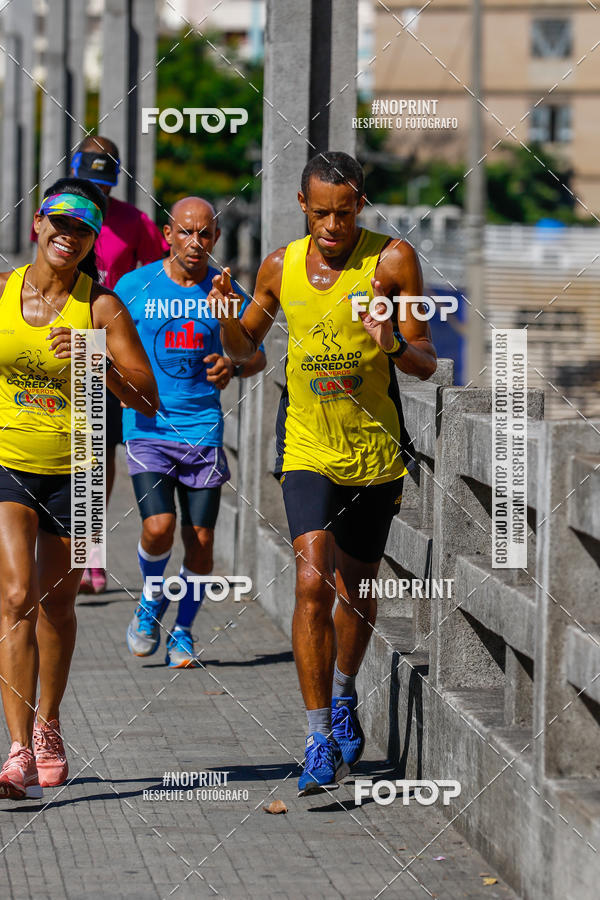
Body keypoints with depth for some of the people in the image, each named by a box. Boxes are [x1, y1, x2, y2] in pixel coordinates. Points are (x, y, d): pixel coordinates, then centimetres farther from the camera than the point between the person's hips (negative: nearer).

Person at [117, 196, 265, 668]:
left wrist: (233, 367, -12)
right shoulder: (135, 286, -1)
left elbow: (257, 354, 11)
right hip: (148, 428, -2)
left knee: (200, 539, 0)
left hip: (204, 428, 2)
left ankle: (183, 631, 21)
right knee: (158, 528, -16)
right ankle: (152, 600, 15)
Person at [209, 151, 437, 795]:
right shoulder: (280, 267, 0)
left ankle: (342, 697, 42)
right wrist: (226, 322, -7)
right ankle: (321, 741, -14)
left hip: (376, 450, 0)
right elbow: (244, 347, 15)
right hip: (308, 447, 0)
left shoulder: (392, 260, -8)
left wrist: (394, 343, -27)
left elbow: (426, 364, -6)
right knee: (313, 582, -16)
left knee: (357, 592, 13)